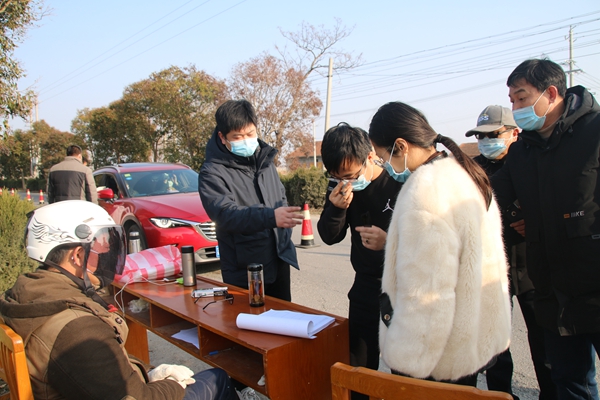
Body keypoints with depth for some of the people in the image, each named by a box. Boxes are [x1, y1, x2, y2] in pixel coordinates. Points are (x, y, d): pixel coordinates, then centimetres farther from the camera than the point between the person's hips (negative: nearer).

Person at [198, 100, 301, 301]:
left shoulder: (266, 160, 8)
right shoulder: (212, 172, -13)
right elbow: (225, 212, -28)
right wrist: (270, 217, -42)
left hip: (279, 263, 6)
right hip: (243, 272, -6)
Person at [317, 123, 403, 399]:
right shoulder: (341, 186, -3)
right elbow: (330, 237, 1)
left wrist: (390, 242, -31)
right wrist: (336, 208, -19)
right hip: (366, 286, 5)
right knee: (358, 366, 13)